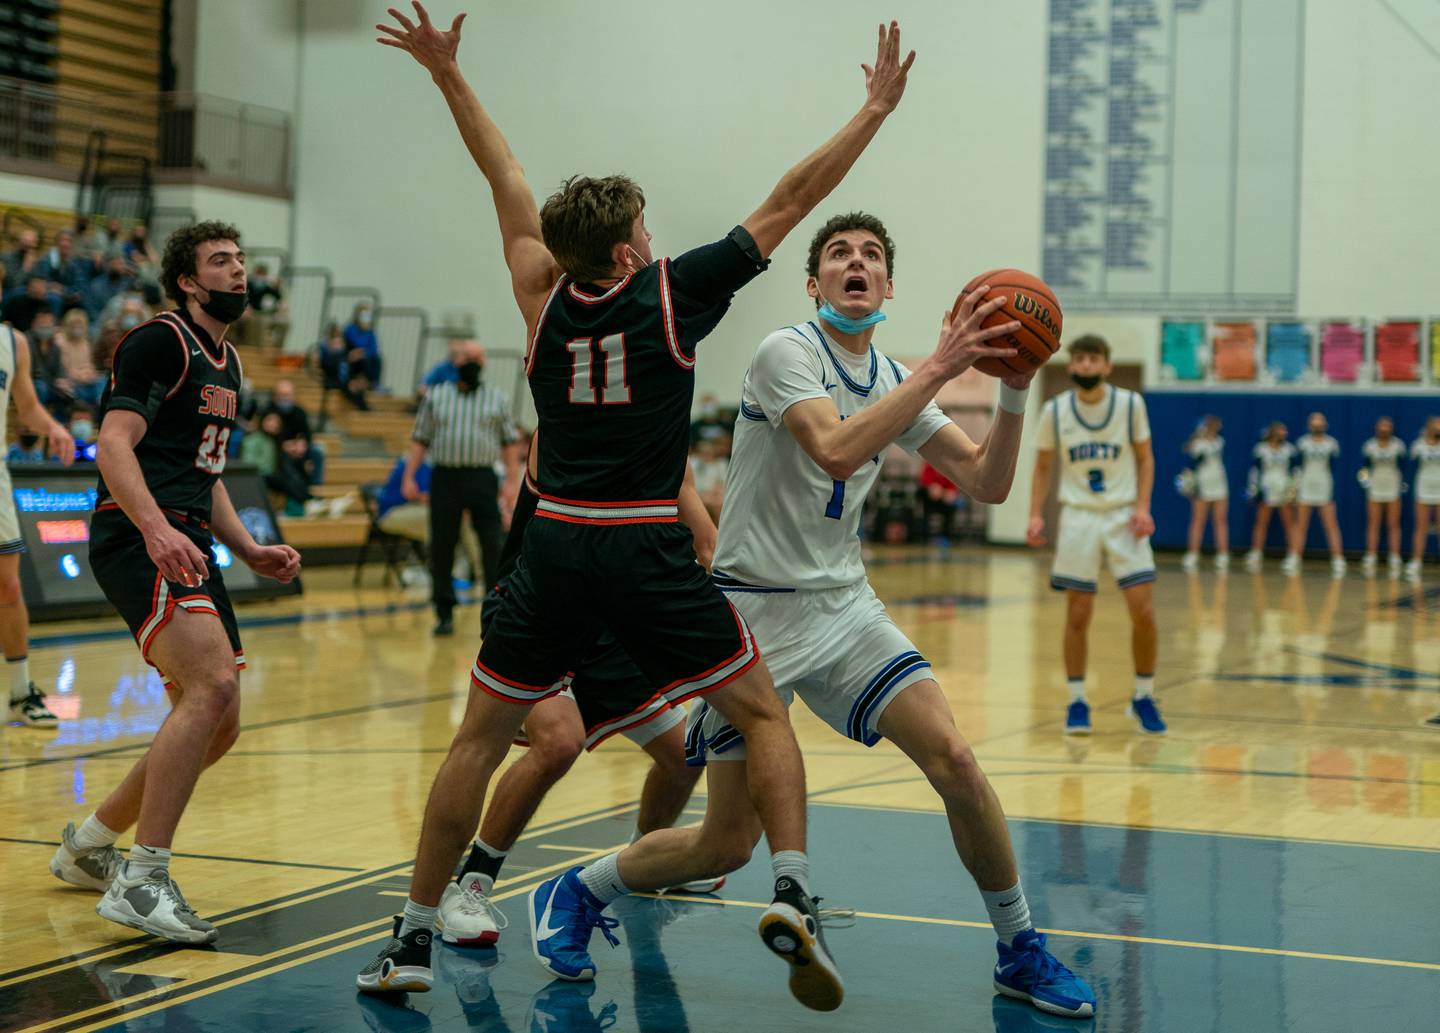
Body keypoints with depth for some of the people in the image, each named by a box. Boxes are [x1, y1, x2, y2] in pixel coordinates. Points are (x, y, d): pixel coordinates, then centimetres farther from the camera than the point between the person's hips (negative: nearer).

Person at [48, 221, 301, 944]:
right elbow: (113, 445, -17)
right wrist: (157, 529, -32)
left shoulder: (226, 362, 23)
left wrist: (249, 551, 18)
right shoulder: (160, 342, -6)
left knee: (217, 726, 9)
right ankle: (142, 882, -23)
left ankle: (88, 843, 27)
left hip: (186, 545, 10)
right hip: (137, 537, -10)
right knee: (212, 685, -27)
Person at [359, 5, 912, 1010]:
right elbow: (791, 199, 1)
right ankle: (793, 896, -9)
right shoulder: (673, 292, -2)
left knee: (480, 740, 12)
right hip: (648, 554, -3)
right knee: (764, 714, 9)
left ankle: (414, 938, 14)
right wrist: (875, 109, 9)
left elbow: (508, 182, 18)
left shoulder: (546, 295, 6)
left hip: (554, 551, 3)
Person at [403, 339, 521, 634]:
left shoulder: (497, 399, 9)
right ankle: (444, 614, 13)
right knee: (441, 548, 3)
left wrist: (512, 482, -2)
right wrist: (409, 477, 3)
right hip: (444, 477, 1)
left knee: (494, 547, -7)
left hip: (482, 479, -1)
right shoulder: (436, 397, 11)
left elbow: (510, 442, 7)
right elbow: (420, 440, 11)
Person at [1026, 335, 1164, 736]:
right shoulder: (1055, 410, 0)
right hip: (1078, 518, 0)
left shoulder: (1130, 403, -2)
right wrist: (1036, 515, -3)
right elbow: (1043, 466, 8)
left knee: (1144, 612, -6)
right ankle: (1077, 702, 13)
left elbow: (1145, 458, 6)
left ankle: (1143, 698, 12)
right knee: (1077, 616, 1)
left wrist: (1142, 507, -7)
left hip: (1124, 516, 0)